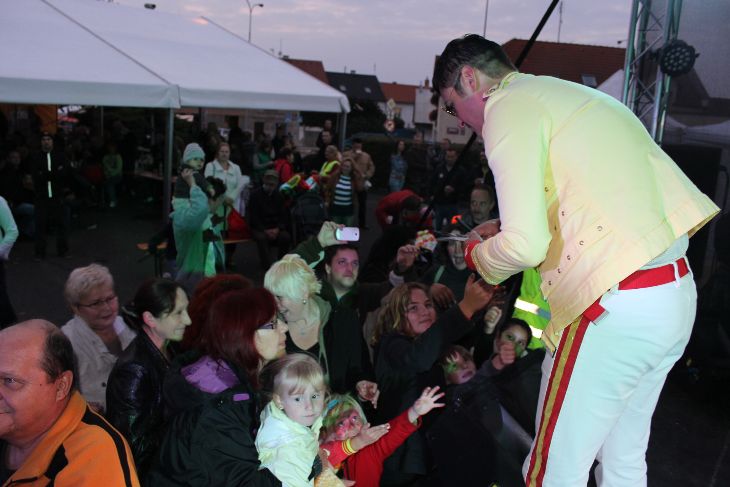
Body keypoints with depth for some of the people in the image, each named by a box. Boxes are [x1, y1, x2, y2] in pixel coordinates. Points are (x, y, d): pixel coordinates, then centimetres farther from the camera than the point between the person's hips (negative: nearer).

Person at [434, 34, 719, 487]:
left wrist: (477, 255, 3)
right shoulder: (569, 94, 19)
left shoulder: (509, 108, -9)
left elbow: (524, 246, -19)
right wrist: (505, 230, 24)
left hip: (617, 308, -9)